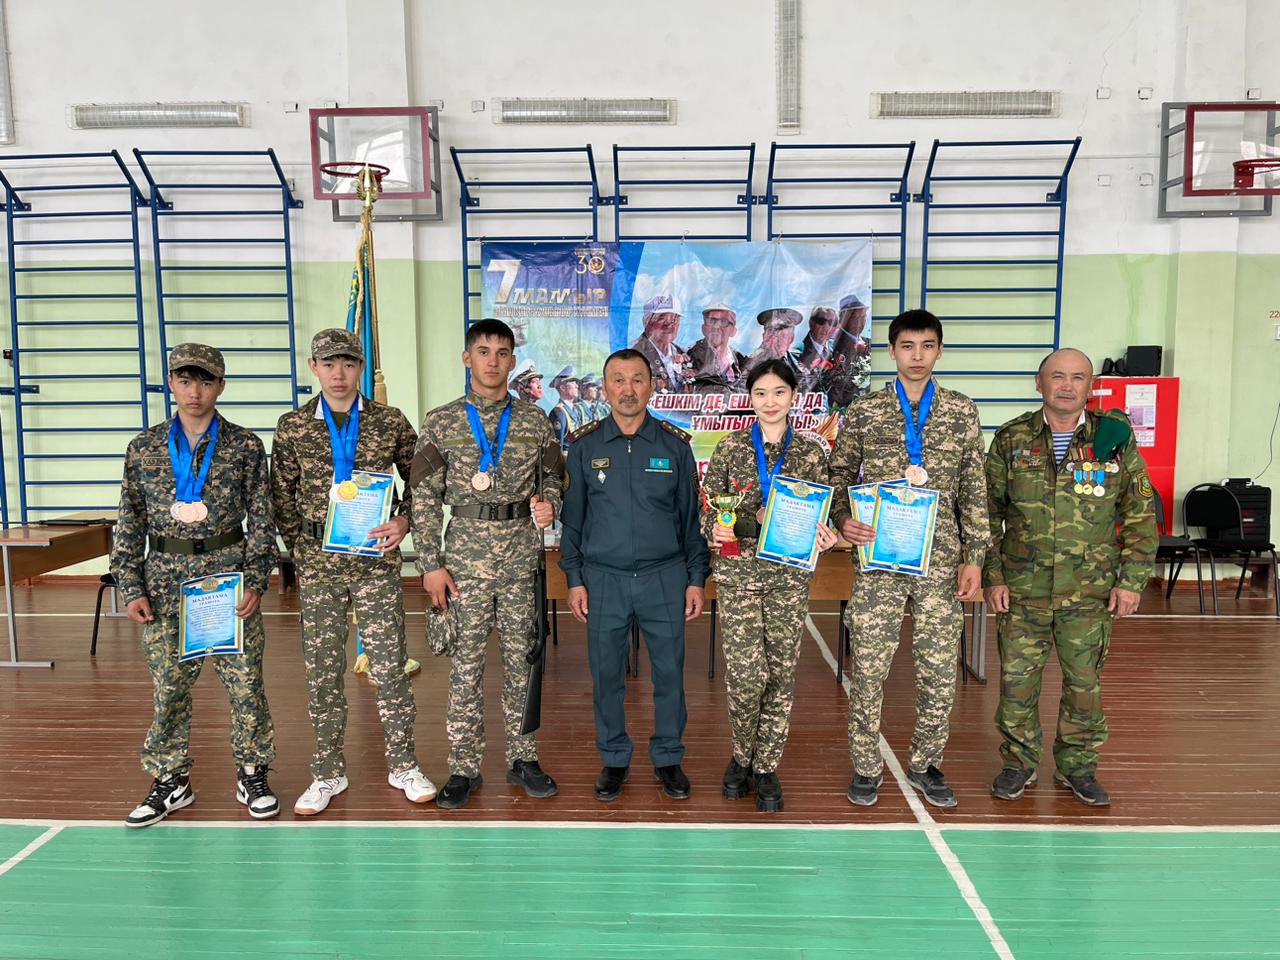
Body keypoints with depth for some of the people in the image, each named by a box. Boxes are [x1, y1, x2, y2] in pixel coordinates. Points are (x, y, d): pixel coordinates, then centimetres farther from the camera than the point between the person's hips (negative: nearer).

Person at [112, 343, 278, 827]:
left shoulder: (245, 446, 0)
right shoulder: (144, 447, 5)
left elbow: (261, 519, 0)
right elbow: (129, 524, 7)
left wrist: (256, 580, -8)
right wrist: (131, 587, 0)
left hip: (229, 574, -1)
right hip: (165, 579, 2)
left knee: (245, 680, 3)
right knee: (168, 684, 9)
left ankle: (252, 774, 20)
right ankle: (171, 779, 25)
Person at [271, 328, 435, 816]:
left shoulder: (391, 423, 0)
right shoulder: (293, 426, 2)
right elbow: (282, 495, 9)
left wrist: (403, 521, -7)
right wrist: (300, 550, 4)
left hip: (377, 561, -1)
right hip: (318, 564, 1)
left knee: (390, 666, 4)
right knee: (322, 671, 8)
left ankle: (403, 766, 19)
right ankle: (328, 773, 22)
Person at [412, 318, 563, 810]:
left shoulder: (535, 420, 6)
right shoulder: (441, 422, 2)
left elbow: (553, 478, 15)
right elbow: (424, 498, 1)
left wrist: (549, 503, -9)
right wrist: (431, 563, -4)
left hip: (523, 552, 2)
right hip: (467, 553, -1)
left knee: (521, 655, 9)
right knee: (468, 660, 4)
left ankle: (522, 757, 22)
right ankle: (464, 767, 17)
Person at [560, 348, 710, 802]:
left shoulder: (675, 444, 1)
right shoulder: (584, 445, 2)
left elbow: (691, 516, 6)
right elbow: (572, 518, 6)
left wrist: (696, 578, 3)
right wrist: (574, 579, 2)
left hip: (665, 577, 0)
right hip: (603, 579, 0)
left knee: (670, 673, 7)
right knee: (607, 675, 8)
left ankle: (668, 757, 25)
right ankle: (614, 760, 26)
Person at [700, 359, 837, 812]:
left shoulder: (812, 451, 6)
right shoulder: (730, 447, 3)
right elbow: (706, 506, 3)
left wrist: (825, 535, -10)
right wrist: (715, 529, -17)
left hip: (791, 573, 2)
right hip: (739, 569, -1)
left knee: (781, 672, 4)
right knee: (746, 671, -7)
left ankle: (766, 767, 21)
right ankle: (743, 754, 21)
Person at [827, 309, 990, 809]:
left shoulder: (962, 411, 7)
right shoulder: (864, 412, 3)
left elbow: (975, 491, 7)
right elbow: (839, 478, 7)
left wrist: (974, 556, 2)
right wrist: (844, 520, -12)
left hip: (941, 560, 1)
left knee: (939, 670, 7)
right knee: (868, 668, 3)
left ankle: (925, 765, 27)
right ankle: (866, 767, 20)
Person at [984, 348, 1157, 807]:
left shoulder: (1115, 438, 0)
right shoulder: (1012, 439, 0)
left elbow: (1140, 515, 4)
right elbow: (988, 513, 4)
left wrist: (1132, 580, -1)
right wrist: (992, 576, -1)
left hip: (1090, 590, 0)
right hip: (1023, 588, 0)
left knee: (1085, 682, 9)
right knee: (1017, 679, 6)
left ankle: (1077, 765, 29)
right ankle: (1019, 762, 26)